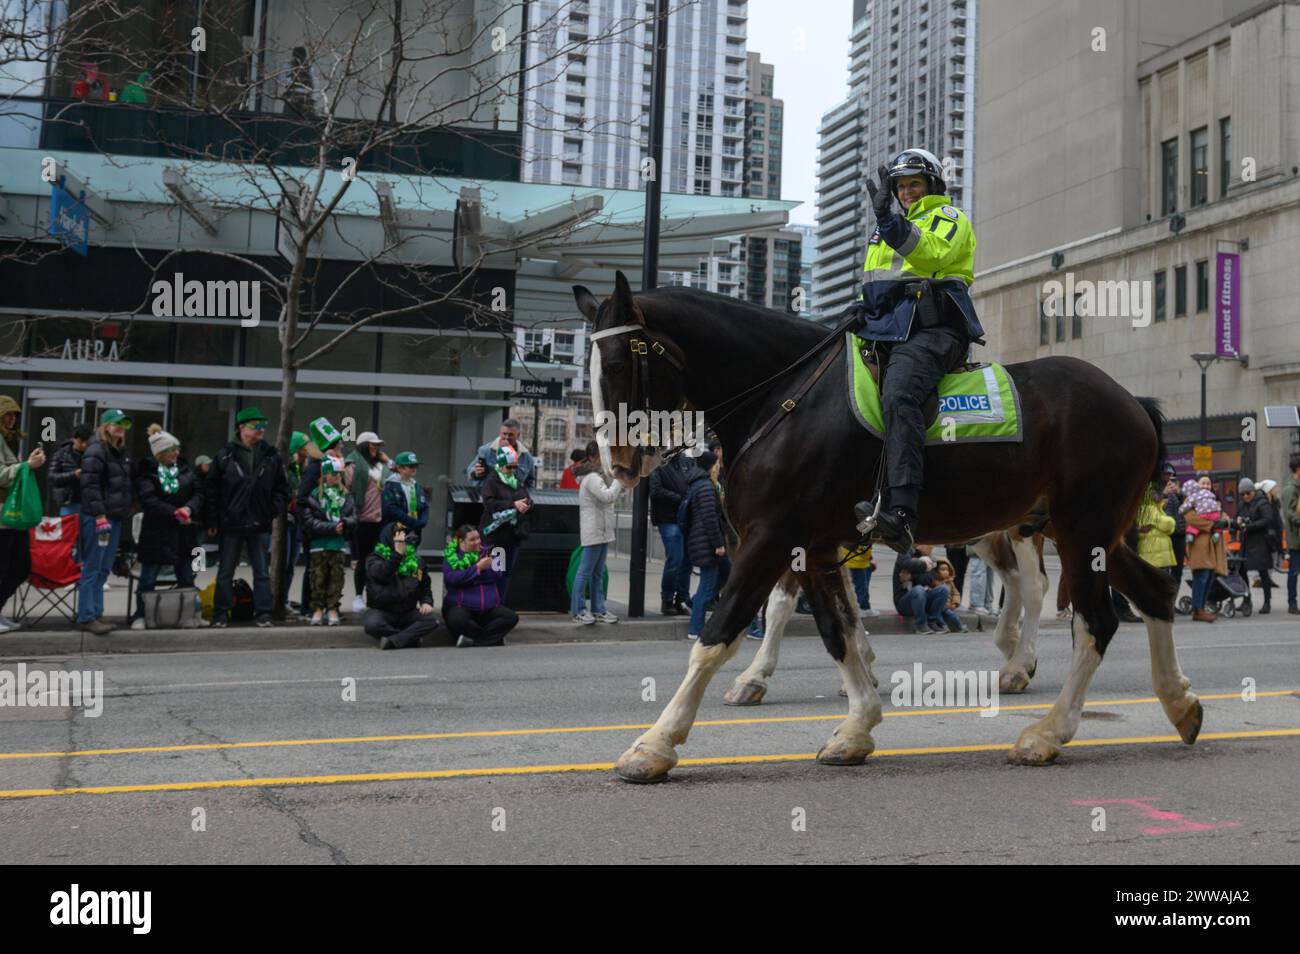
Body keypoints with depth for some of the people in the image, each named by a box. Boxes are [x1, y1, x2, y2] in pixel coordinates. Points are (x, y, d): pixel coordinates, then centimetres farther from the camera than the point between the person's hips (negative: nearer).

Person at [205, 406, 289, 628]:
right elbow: (212, 490, -1)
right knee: (225, 572, 6)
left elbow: (282, 487, 12)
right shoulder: (225, 456, -3)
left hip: (260, 524, 2)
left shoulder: (271, 456, 5)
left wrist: (275, 509, -1)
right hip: (230, 524, -2)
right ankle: (221, 614, 14)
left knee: (262, 572, 5)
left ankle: (263, 613, 11)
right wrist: (212, 521, -3)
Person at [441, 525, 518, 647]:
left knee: (511, 617, -20)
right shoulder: (451, 557, 2)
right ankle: (495, 639, -18)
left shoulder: (487, 553, 12)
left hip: (489, 607, 4)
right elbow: (453, 579, -16)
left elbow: (497, 574, -3)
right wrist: (478, 567, -17)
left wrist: (468, 577, -10)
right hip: (461, 606, -4)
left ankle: (473, 640, -23)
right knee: (458, 619, -37)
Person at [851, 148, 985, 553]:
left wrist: (890, 221, -26)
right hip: (886, 330, 9)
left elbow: (932, 254, -15)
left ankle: (900, 512, -48)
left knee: (898, 395, -33)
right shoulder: (890, 228, 33)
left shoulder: (948, 218, 9)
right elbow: (875, 281, 38)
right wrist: (863, 308, 16)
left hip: (931, 330, -9)